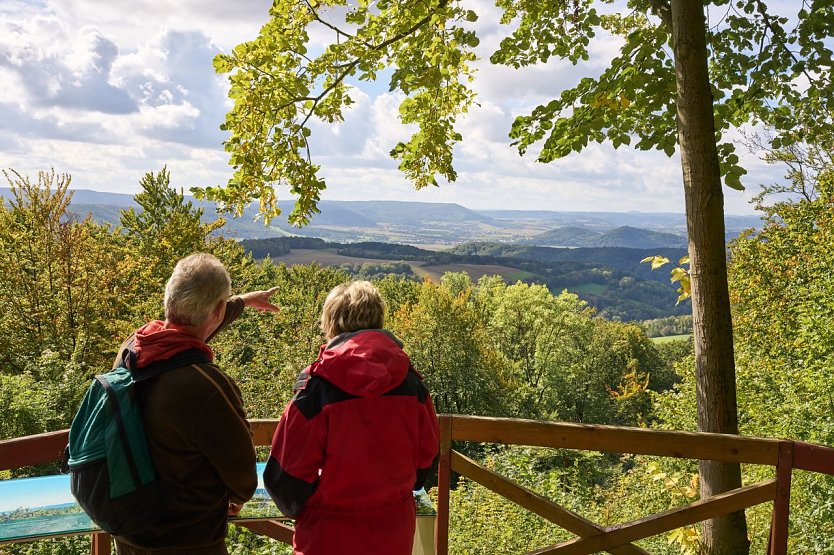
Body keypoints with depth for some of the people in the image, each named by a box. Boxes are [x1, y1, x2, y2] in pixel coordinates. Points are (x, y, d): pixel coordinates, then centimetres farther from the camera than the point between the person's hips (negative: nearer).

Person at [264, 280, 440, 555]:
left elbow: (287, 470, -15)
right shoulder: (410, 383, -9)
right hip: (395, 532, 3)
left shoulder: (317, 385, -19)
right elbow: (427, 454, 2)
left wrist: (296, 509, 6)